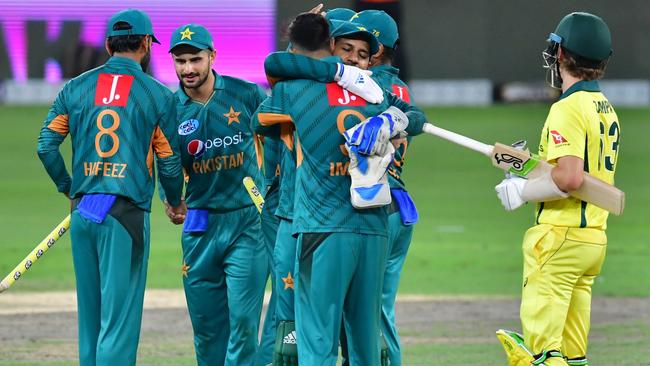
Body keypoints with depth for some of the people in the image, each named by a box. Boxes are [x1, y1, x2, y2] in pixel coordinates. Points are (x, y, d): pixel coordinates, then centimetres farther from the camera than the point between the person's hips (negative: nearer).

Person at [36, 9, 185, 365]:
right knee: (119, 317, -5)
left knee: (89, 314, 13)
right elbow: (169, 161, 1)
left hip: (82, 211, 4)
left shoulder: (76, 88, 8)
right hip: (127, 213, -4)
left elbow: (46, 145, 3)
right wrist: (175, 202, 20)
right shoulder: (157, 95, -1)